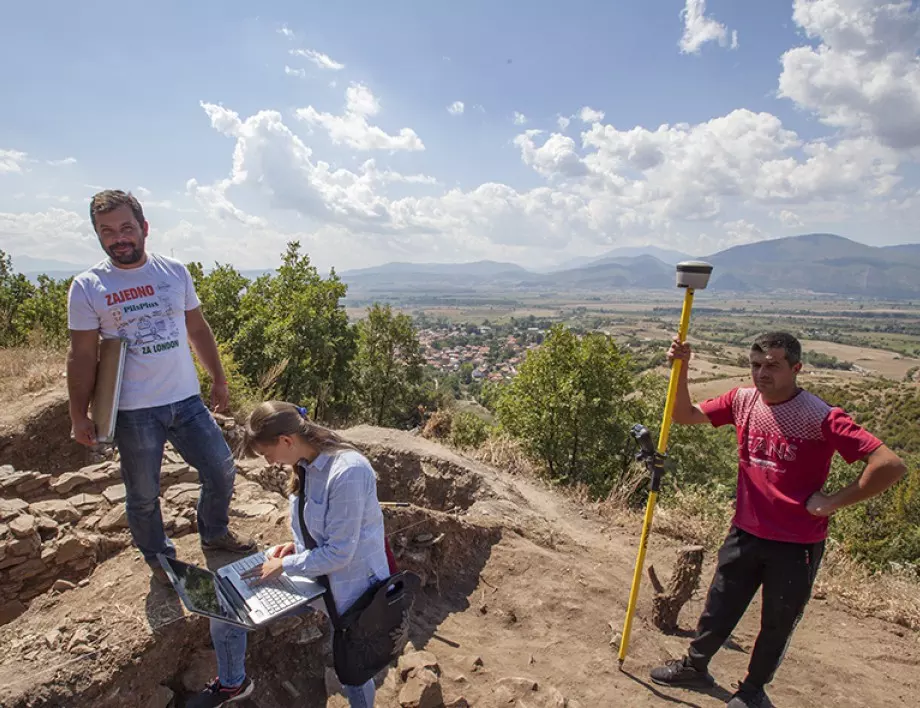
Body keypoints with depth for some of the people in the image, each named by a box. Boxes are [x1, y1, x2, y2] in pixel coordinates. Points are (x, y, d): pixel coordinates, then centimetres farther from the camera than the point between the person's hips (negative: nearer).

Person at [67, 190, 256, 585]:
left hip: (188, 400, 3)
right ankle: (159, 558, 36)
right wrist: (78, 416, -4)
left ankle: (214, 533, 37)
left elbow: (198, 329, 9)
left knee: (221, 471, 10)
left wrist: (219, 380, 10)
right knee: (143, 495, 12)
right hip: (133, 411, -2)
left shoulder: (174, 271, 2)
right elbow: (82, 356, -3)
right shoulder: (87, 287, -5)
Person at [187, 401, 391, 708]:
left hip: (349, 587, -8)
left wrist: (284, 565, -14)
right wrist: (296, 546, -1)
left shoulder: (347, 472, -31)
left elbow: (339, 553, -24)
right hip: (313, 571, 8)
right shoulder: (307, 463, -3)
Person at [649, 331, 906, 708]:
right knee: (718, 607, 18)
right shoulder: (743, 400, -6)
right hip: (746, 533, 4)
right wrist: (681, 368, -12)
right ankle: (695, 665, 42)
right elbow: (685, 415, 2)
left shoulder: (821, 418, -22)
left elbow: (891, 465, -24)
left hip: (797, 545, -4)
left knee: (778, 623, 18)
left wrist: (834, 501, -18)